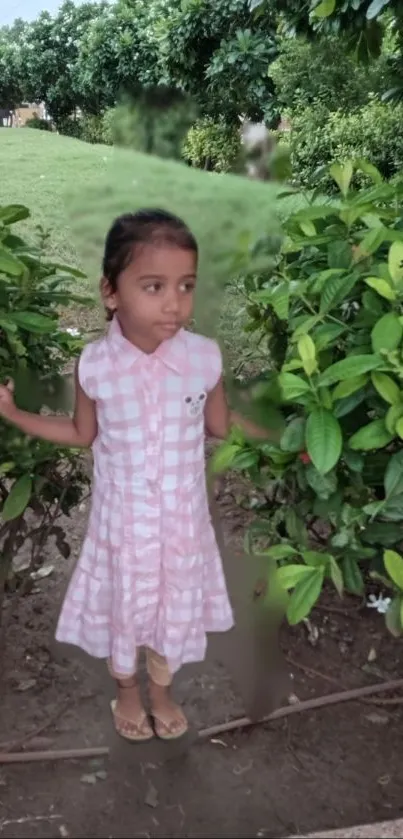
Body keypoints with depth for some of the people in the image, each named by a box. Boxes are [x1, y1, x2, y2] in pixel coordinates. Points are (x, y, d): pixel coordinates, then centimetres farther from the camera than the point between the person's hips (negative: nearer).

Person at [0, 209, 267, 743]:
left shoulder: (204, 358, -17)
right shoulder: (95, 364, -17)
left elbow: (220, 426, 0)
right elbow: (82, 434, 0)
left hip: (181, 516, 1)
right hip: (123, 517, 0)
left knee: (176, 605, 20)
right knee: (121, 606, 20)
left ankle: (162, 690, 51)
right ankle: (127, 691, 51)